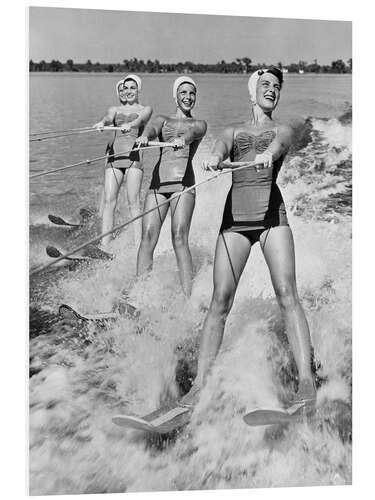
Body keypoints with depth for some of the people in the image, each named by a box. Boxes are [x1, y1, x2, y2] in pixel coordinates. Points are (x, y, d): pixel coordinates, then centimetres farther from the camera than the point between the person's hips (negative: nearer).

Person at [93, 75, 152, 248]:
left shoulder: (145, 109, 13)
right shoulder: (115, 109, 20)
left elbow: (141, 119, -10)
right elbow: (107, 118, -2)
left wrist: (130, 124, -33)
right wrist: (101, 123, -27)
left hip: (134, 156, -3)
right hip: (114, 155, 3)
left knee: (134, 201, -9)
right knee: (109, 200, -4)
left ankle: (139, 245, -7)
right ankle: (104, 245, -4)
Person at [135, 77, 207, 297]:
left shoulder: (200, 124, 19)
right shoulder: (163, 120, 24)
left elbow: (193, 133, -5)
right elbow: (152, 128, 0)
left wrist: (182, 139, -30)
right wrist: (144, 137, -26)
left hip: (184, 182, -2)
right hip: (158, 181, 2)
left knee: (180, 237, -15)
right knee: (148, 236, -9)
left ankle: (188, 297, -15)